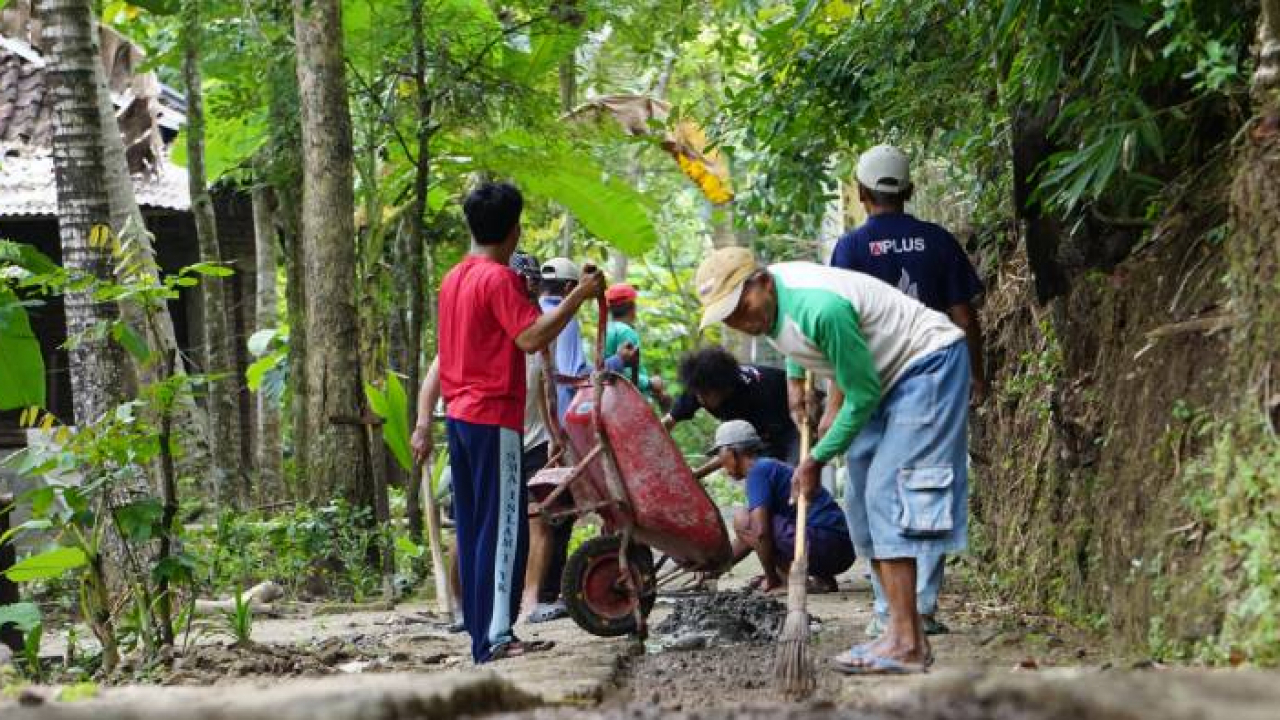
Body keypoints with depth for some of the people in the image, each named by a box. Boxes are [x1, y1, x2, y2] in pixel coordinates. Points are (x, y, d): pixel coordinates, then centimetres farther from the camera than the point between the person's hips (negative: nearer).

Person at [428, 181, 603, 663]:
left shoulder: (454, 279, 14)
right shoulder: (499, 278, -12)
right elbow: (531, 338, -21)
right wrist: (578, 297, -16)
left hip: (459, 415, 9)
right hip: (494, 416, -9)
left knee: (473, 528, 9)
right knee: (504, 527, -9)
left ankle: (482, 636, 11)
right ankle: (498, 636, -15)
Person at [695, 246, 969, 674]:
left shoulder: (820, 309, -33)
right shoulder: (768, 301, -5)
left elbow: (863, 395, -23)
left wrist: (818, 459, -15)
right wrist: (795, 378, 11)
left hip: (930, 362, -10)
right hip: (887, 377, 10)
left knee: (888, 492, -19)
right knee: (862, 502, 6)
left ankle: (905, 644, -24)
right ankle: (907, 635, 5)